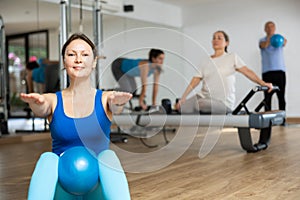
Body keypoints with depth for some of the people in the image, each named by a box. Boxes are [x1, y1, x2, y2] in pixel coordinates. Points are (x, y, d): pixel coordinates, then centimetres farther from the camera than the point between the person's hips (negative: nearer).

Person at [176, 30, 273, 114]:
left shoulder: (232, 57, 7)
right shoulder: (206, 63, 15)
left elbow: (247, 71, -3)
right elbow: (194, 82, 9)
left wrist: (263, 83, -18)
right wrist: (182, 99, -1)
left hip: (223, 102, -4)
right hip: (204, 97, 4)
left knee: (195, 105, -31)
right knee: (182, 107, -20)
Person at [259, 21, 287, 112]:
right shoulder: (262, 40, 9)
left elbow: (284, 43, -14)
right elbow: (264, 46, -17)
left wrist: (283, 41, -41)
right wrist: (269, 38, -41)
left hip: (280, 70, 1)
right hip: (267, 71, -1)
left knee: (281, 96, 1)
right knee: (267, 97, -2)